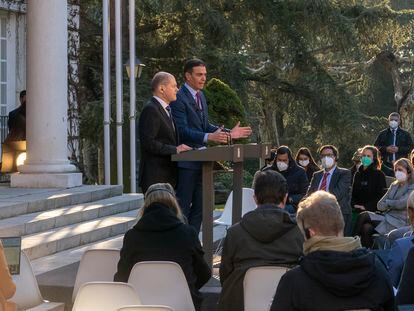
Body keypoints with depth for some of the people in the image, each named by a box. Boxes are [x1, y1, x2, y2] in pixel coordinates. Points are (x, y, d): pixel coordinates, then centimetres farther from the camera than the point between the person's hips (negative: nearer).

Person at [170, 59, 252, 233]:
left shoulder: (200, 96, 15)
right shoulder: (179, 98, -13)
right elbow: (182, 130, -22)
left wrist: (228, 133, 5)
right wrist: (208, 137, -34)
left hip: (201, 159, 9)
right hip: (186, 161, -9)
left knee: (199, 207, 12)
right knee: (183, 207, -5)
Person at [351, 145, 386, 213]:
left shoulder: (379, 175, -1)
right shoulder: (358, 175, 15)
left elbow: (381, 195, -7)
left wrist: (366, 207, -14)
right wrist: (354, 204, -2)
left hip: (373, 211, -4)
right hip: (357, 211, 4)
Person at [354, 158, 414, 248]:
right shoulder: (394, 185, 19)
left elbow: (401, 204, -17)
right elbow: (380, 205, 12)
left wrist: (387, 202, 1)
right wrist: (393, 205, -7)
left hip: (398, 222, -6)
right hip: (387, 216, 6)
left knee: (363, 216, -21)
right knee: (366, 228, -25)